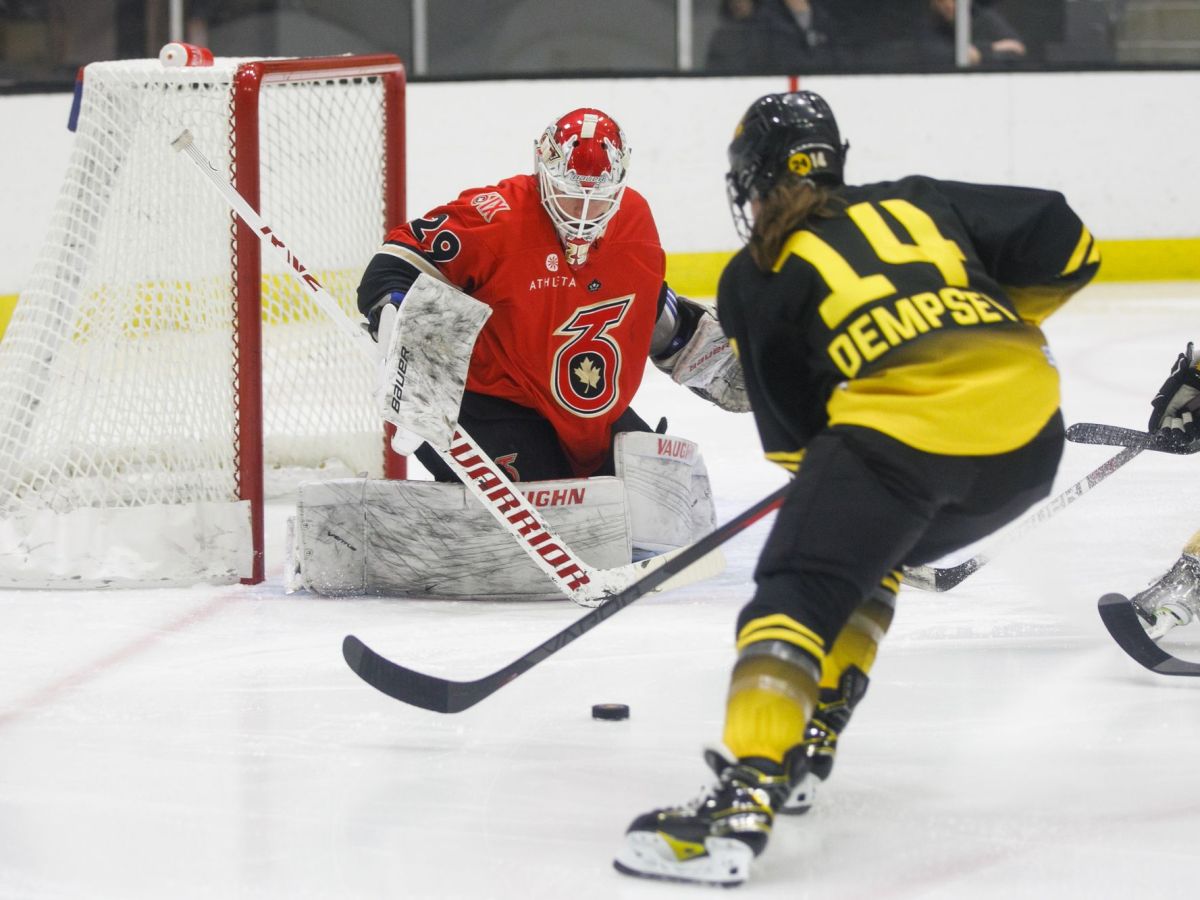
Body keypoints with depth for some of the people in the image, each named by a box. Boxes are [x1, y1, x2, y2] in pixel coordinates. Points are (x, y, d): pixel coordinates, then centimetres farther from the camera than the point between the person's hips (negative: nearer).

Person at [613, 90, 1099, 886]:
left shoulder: (756, 278, 14)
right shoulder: (917, 201, 25)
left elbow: (793, 432, 15)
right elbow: (1067, 247, 20)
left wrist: (821, 478, 33)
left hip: (900, 426, -6)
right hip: (1030, 435, 6)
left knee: (797, 591, -4)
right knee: (864, 554, 29)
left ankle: (742, 806, -25)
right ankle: (807, 750, 28)